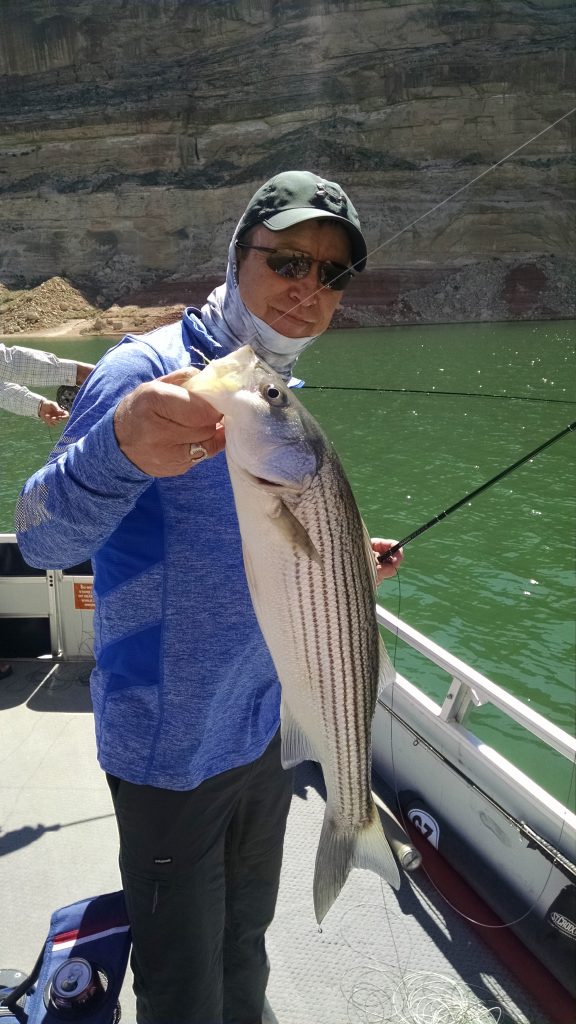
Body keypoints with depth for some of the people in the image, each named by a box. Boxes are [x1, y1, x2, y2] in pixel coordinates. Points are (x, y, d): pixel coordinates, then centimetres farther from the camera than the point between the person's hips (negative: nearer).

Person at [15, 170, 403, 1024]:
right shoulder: (149, 369, -19)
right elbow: (42, 538, -32)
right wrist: (123, 448, -50)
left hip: (267, 725, 7)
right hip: (171, 749, -7)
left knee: (246, 946, 28)